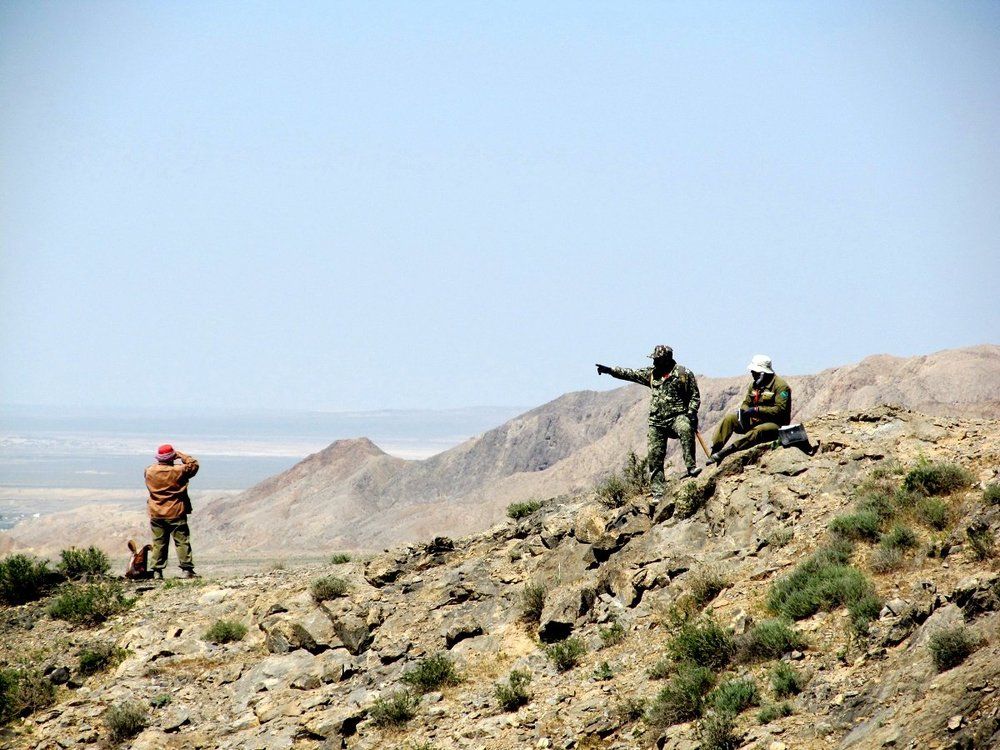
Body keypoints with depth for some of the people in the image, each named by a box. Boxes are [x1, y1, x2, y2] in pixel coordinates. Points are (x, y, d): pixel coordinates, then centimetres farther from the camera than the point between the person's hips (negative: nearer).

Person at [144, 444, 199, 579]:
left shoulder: (149, 471, -3)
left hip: (156, 515, 3)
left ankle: (157, 571, 7)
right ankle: (187, 569, -1)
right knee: (182, 542, 2)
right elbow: (194, 464, 1)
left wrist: (160, 462, 18)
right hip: (176, 514, -3)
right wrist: (181, 456, 7)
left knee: (159, 543, 9)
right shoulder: (179, 471, -13)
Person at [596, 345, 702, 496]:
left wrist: (692, 412, -12)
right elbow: (630, 374, 14)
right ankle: (657, 491, 4)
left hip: (677, 416, -5)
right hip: (657, 421, 5)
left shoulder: (684, 374, -1)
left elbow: (695, 395, 2)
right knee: (654, 456, -1)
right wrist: (610, 370, 8)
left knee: (686, 430, -38)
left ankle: (691, 468, -35)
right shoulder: (651, 373, 12)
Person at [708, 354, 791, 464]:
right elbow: (746, 403, 17)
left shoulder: (781, 386, -13)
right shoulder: (754, 385, 10)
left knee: (757, 431, -40)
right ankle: (714, 452, -21)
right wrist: (743, 411, -9)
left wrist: (757, 410, -26)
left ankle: (726, 451, -52)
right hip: (755, 421, 8)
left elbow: (780, 410, -22)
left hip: (776, 425, -8)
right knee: (729, 419, -8)